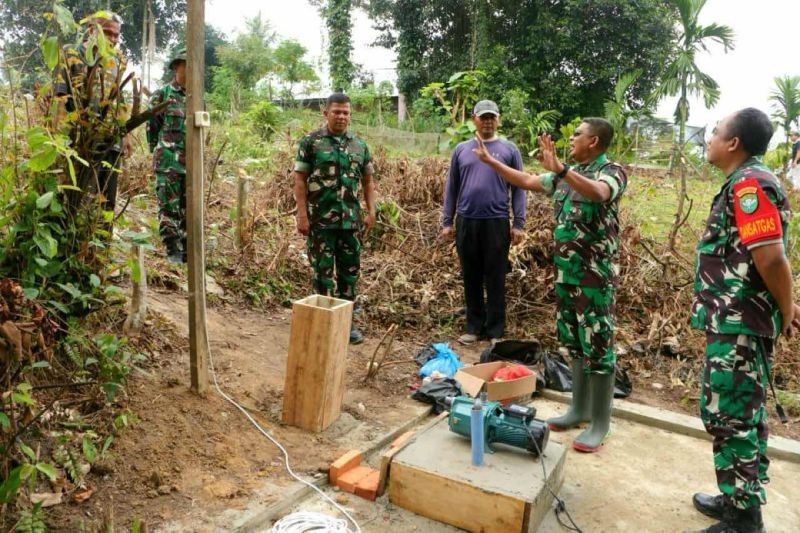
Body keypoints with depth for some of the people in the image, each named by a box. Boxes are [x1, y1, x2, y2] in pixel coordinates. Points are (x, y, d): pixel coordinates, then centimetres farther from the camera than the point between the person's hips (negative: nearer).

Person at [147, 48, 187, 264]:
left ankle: (187, 250, 15)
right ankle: (172, 250, 2)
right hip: (168, 163, -4)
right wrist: (160, 153, 5)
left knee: (189, 208, 7)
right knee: (169, 207, -3)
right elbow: (152, 127, 3)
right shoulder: (162, 95, 0)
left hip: (192, 163, 5)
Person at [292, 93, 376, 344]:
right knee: (323, 271, 4)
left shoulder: (359, 145, 10)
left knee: (350, 270, 10)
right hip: (321, 220, -4)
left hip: (350, 219, 4)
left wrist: (371, 211, 4)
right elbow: (300, 180, -5)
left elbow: (367, 181, 14)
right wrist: (302, 215, -11)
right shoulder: (311, 142, -2)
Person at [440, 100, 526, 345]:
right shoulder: (461, 149, 9)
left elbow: (518, 188, 2)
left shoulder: (509, 149, 4)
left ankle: (496, 330, 14)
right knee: (471, 278, 10)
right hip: (466, 222, 2)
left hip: (496, 222, -2)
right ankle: (474, 326, 21)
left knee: (495, 279, 4)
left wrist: (519, 224, -4)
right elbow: (451, 187, 10)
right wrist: (446, 221, 6)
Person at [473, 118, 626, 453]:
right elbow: (527, 181, 19)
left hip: (595, 273, -8)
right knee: (573, 341, 15)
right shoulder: (568, 174, 12)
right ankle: (580, 408, 29)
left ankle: (600, 422, 11)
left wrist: (560, 168, -45)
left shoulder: (612, 172, -11)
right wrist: (491, 162, 17)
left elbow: (598, 193, -34)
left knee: (597, 344, -1)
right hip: (566, 270, 8)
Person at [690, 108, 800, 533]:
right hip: (736, 322, 10)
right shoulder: (747, 183, 15)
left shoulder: (749, 184, -16)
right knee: (742, 415, 18)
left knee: (729, 418, -1)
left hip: (738, 325, -10)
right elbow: (766, 258, 19)